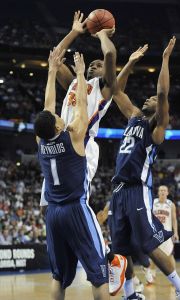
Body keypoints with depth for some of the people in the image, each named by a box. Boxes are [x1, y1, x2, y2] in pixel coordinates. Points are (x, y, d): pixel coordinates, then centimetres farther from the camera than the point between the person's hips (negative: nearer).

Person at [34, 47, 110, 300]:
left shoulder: (41, 141, 2)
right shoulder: (73, 136, -11)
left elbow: (47, 105, 13)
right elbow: (81, 103, -1)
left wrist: (52, 70, 18)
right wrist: (80, 72, 12)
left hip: (53, 213, 6)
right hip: (76, 210, -6)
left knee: (60, 274, 13)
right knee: (98, 271, -5)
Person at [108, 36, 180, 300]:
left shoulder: (157, 126, -2)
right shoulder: (134, 117, 18)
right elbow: (117, 91, 24)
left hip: (138, 191, -7)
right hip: (119, 190, 7)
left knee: (150, 246, -10)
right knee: (121, 247, 8)